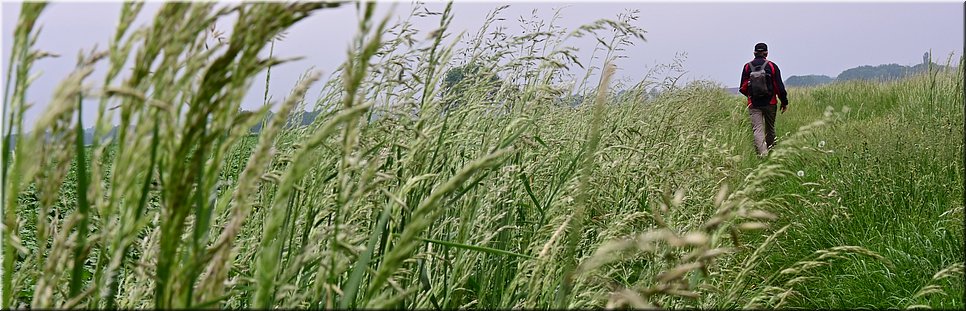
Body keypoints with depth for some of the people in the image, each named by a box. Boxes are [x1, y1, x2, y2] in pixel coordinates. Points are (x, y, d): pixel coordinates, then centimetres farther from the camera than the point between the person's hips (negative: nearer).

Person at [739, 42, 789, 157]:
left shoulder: (747, 67, 0)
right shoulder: (772, 66, -4)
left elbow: (743, 88, 4)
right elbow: (779, 86, -4)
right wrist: (784, 102, 6)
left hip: (754, 104, 0)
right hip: (770, 103, 1)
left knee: (757, 128, -5)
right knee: (770, 128, 16)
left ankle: (763, 153, -21)